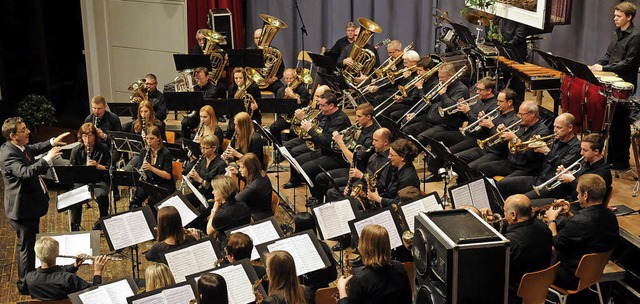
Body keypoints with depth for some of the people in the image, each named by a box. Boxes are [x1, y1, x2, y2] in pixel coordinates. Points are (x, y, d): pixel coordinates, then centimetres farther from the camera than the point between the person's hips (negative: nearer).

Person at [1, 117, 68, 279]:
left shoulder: (21, 147, 2)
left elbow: (34, 149, 26)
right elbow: (26, 172, -43)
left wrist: (52, 142, 15)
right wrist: (48, 159, -40)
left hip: (30, 205, 11)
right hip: (22, 209, -11)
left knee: (31, 244, 26)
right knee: (27, 246, 1)